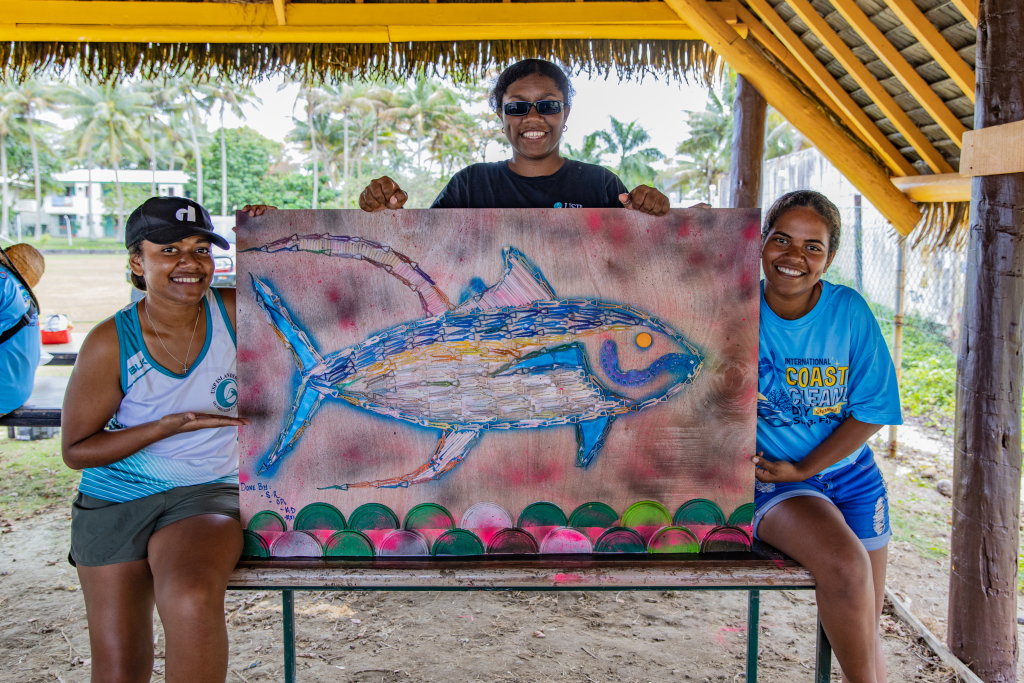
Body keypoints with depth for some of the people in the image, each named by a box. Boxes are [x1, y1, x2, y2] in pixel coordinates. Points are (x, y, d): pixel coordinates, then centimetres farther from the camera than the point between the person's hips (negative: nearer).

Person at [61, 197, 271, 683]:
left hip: (206, 494, -1)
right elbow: (76, 450, -3)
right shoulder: (112, 343, -9)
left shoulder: (235, 312, -6)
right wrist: (169, 427, -17)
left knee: (192, 602, -34)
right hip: (114, 502, 1)